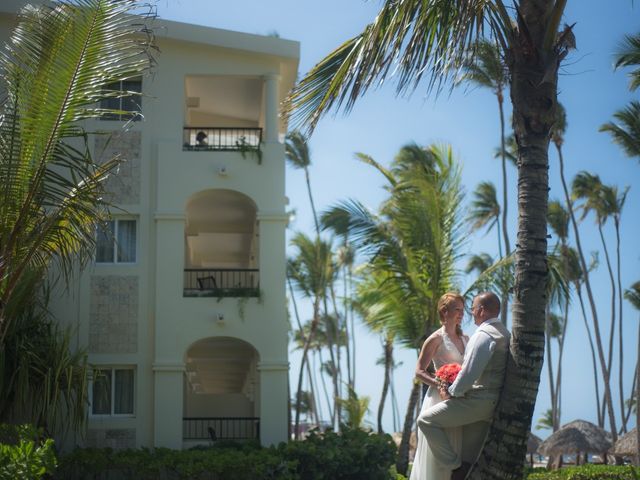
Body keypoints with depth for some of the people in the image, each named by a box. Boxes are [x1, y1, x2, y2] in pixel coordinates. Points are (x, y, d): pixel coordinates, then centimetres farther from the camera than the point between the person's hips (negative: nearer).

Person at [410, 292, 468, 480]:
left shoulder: (465, 339, 14)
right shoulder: (436, 339, -4)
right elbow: (419, 372, -6)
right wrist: (440, 383, -20)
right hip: (440, 397, -6)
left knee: (457, 450, 6)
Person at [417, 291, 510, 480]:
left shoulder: (484, 334, -14)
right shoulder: (505, 333, 16)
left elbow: (470, 372, -21)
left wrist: (452, 392, -8)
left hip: (477, 399, -9)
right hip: (493, 403, 10)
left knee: (426, 420, -6)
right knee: (469, 459, 12)